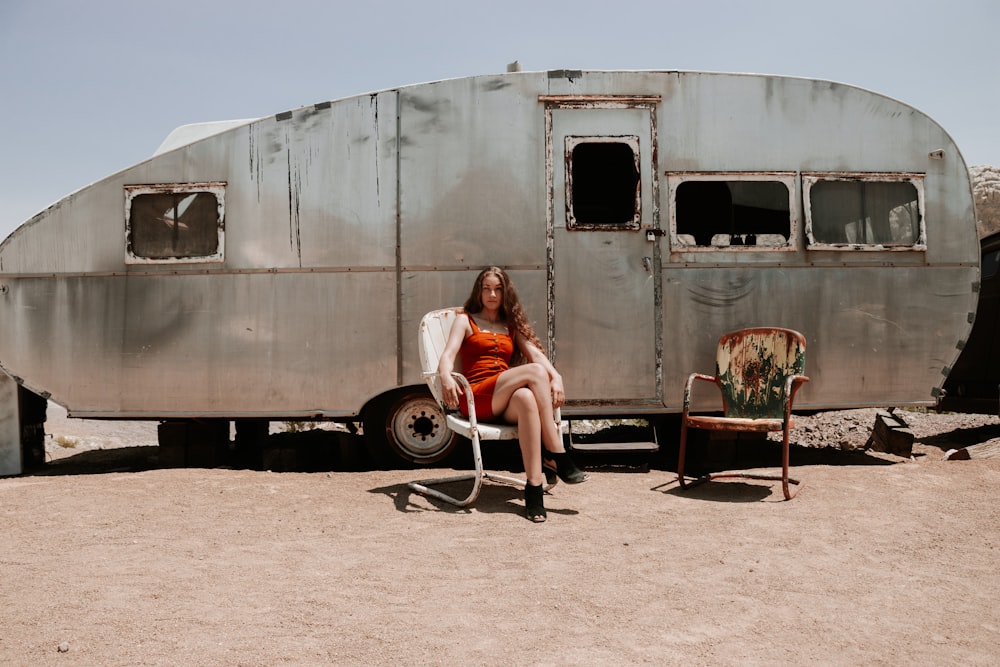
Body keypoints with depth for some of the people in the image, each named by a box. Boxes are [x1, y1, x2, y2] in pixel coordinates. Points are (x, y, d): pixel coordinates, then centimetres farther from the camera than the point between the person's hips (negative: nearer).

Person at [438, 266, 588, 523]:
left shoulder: (512, 325, 26)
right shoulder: (466, 320, 16)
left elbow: (534, 351, 8)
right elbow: (448, 355, -1)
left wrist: (556, 377, -12)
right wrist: (446, 377, -26)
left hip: (506, 402, 3)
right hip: (476, 398, -3)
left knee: (525, 397, -38)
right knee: (534, 371, -29)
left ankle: (534, 487, -44)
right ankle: (557, 457, -30)